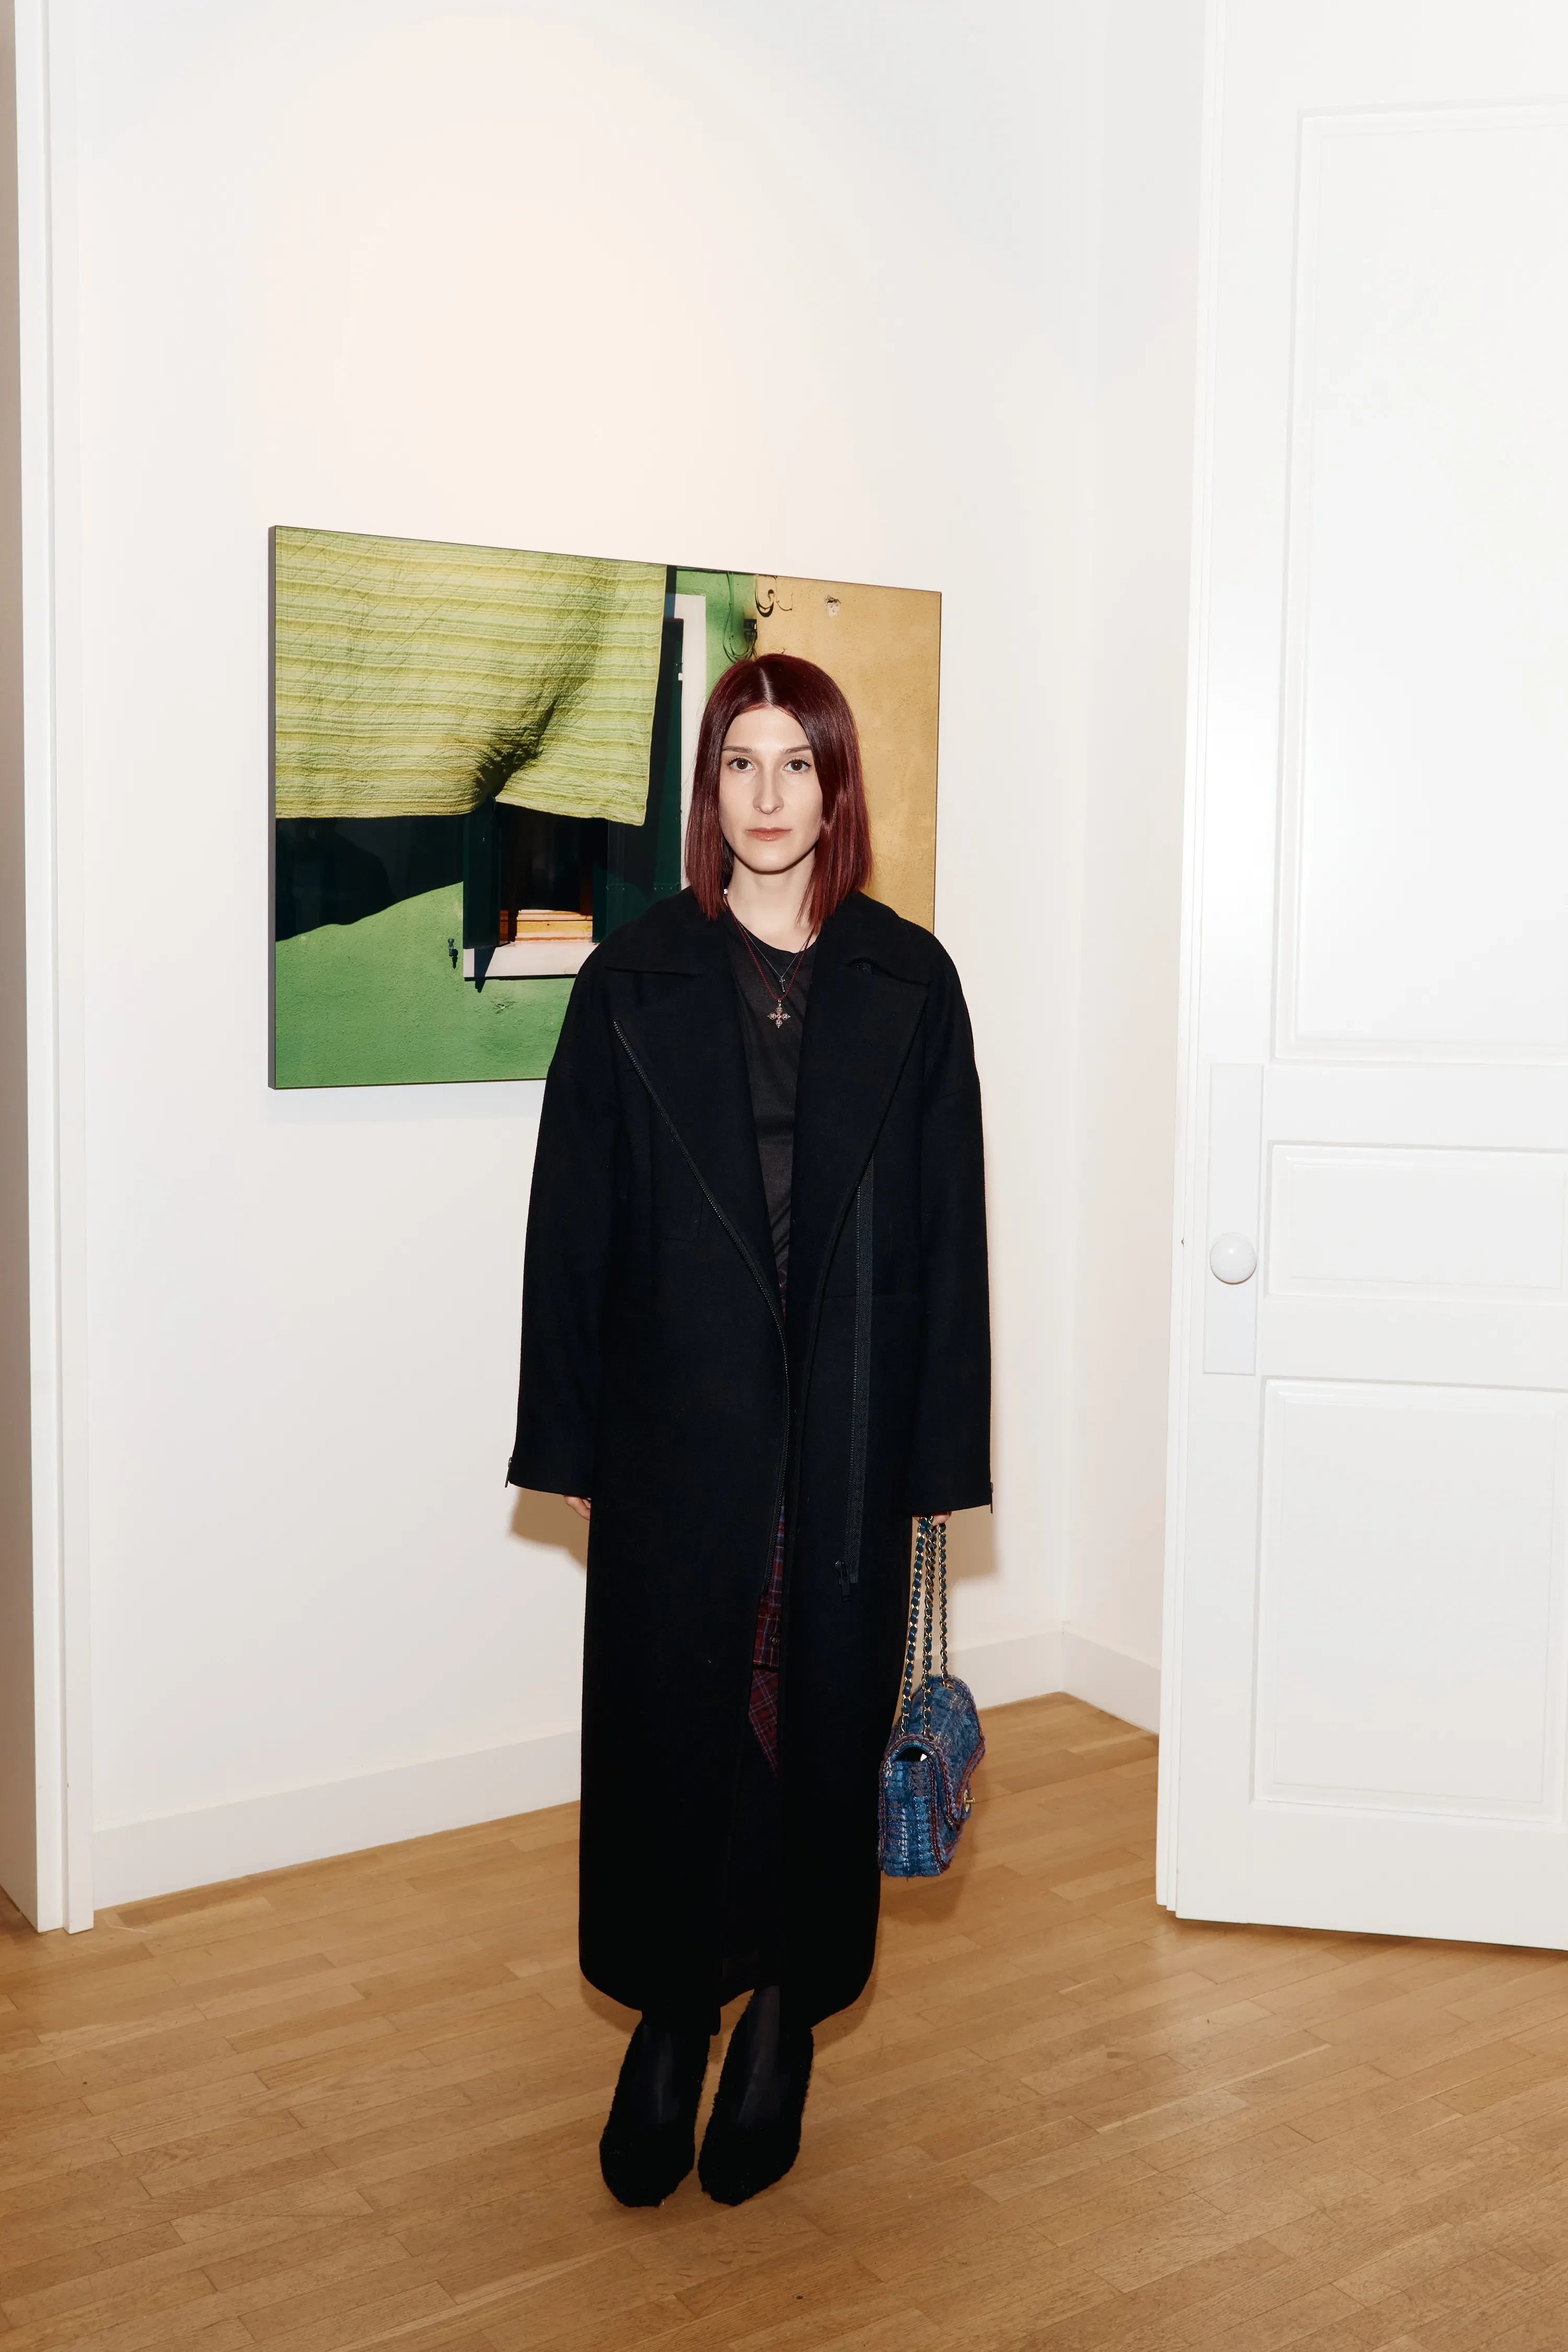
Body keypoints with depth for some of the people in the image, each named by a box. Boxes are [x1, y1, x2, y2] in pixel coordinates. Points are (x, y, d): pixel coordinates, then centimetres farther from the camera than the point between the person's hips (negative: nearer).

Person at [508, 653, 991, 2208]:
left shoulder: (908, 983, 2)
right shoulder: (632, 982, 1)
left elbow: (950, 1225, 2)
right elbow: (573, 1222, 1)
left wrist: (945, 1450, -1)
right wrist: (570, 1446, -1)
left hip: (849, 1431, 1)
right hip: (679, 1425, 0)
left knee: (824, 1716, 9)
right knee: (669, 1719, 6)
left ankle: (786, 2013, 29)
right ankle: (670, 2021, 26)